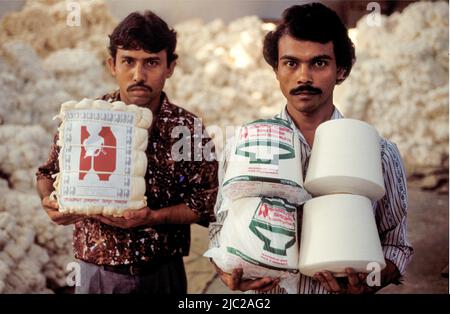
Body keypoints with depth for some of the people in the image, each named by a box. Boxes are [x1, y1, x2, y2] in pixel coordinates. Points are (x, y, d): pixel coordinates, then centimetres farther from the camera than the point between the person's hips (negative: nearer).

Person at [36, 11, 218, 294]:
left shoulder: (189, 128, -7)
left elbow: (208, 201, -7)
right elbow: (49, 173, 7)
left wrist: (153, 217, -20)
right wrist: (50, 201, -14)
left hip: (162, 275, 0)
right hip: (96, 273, 1)